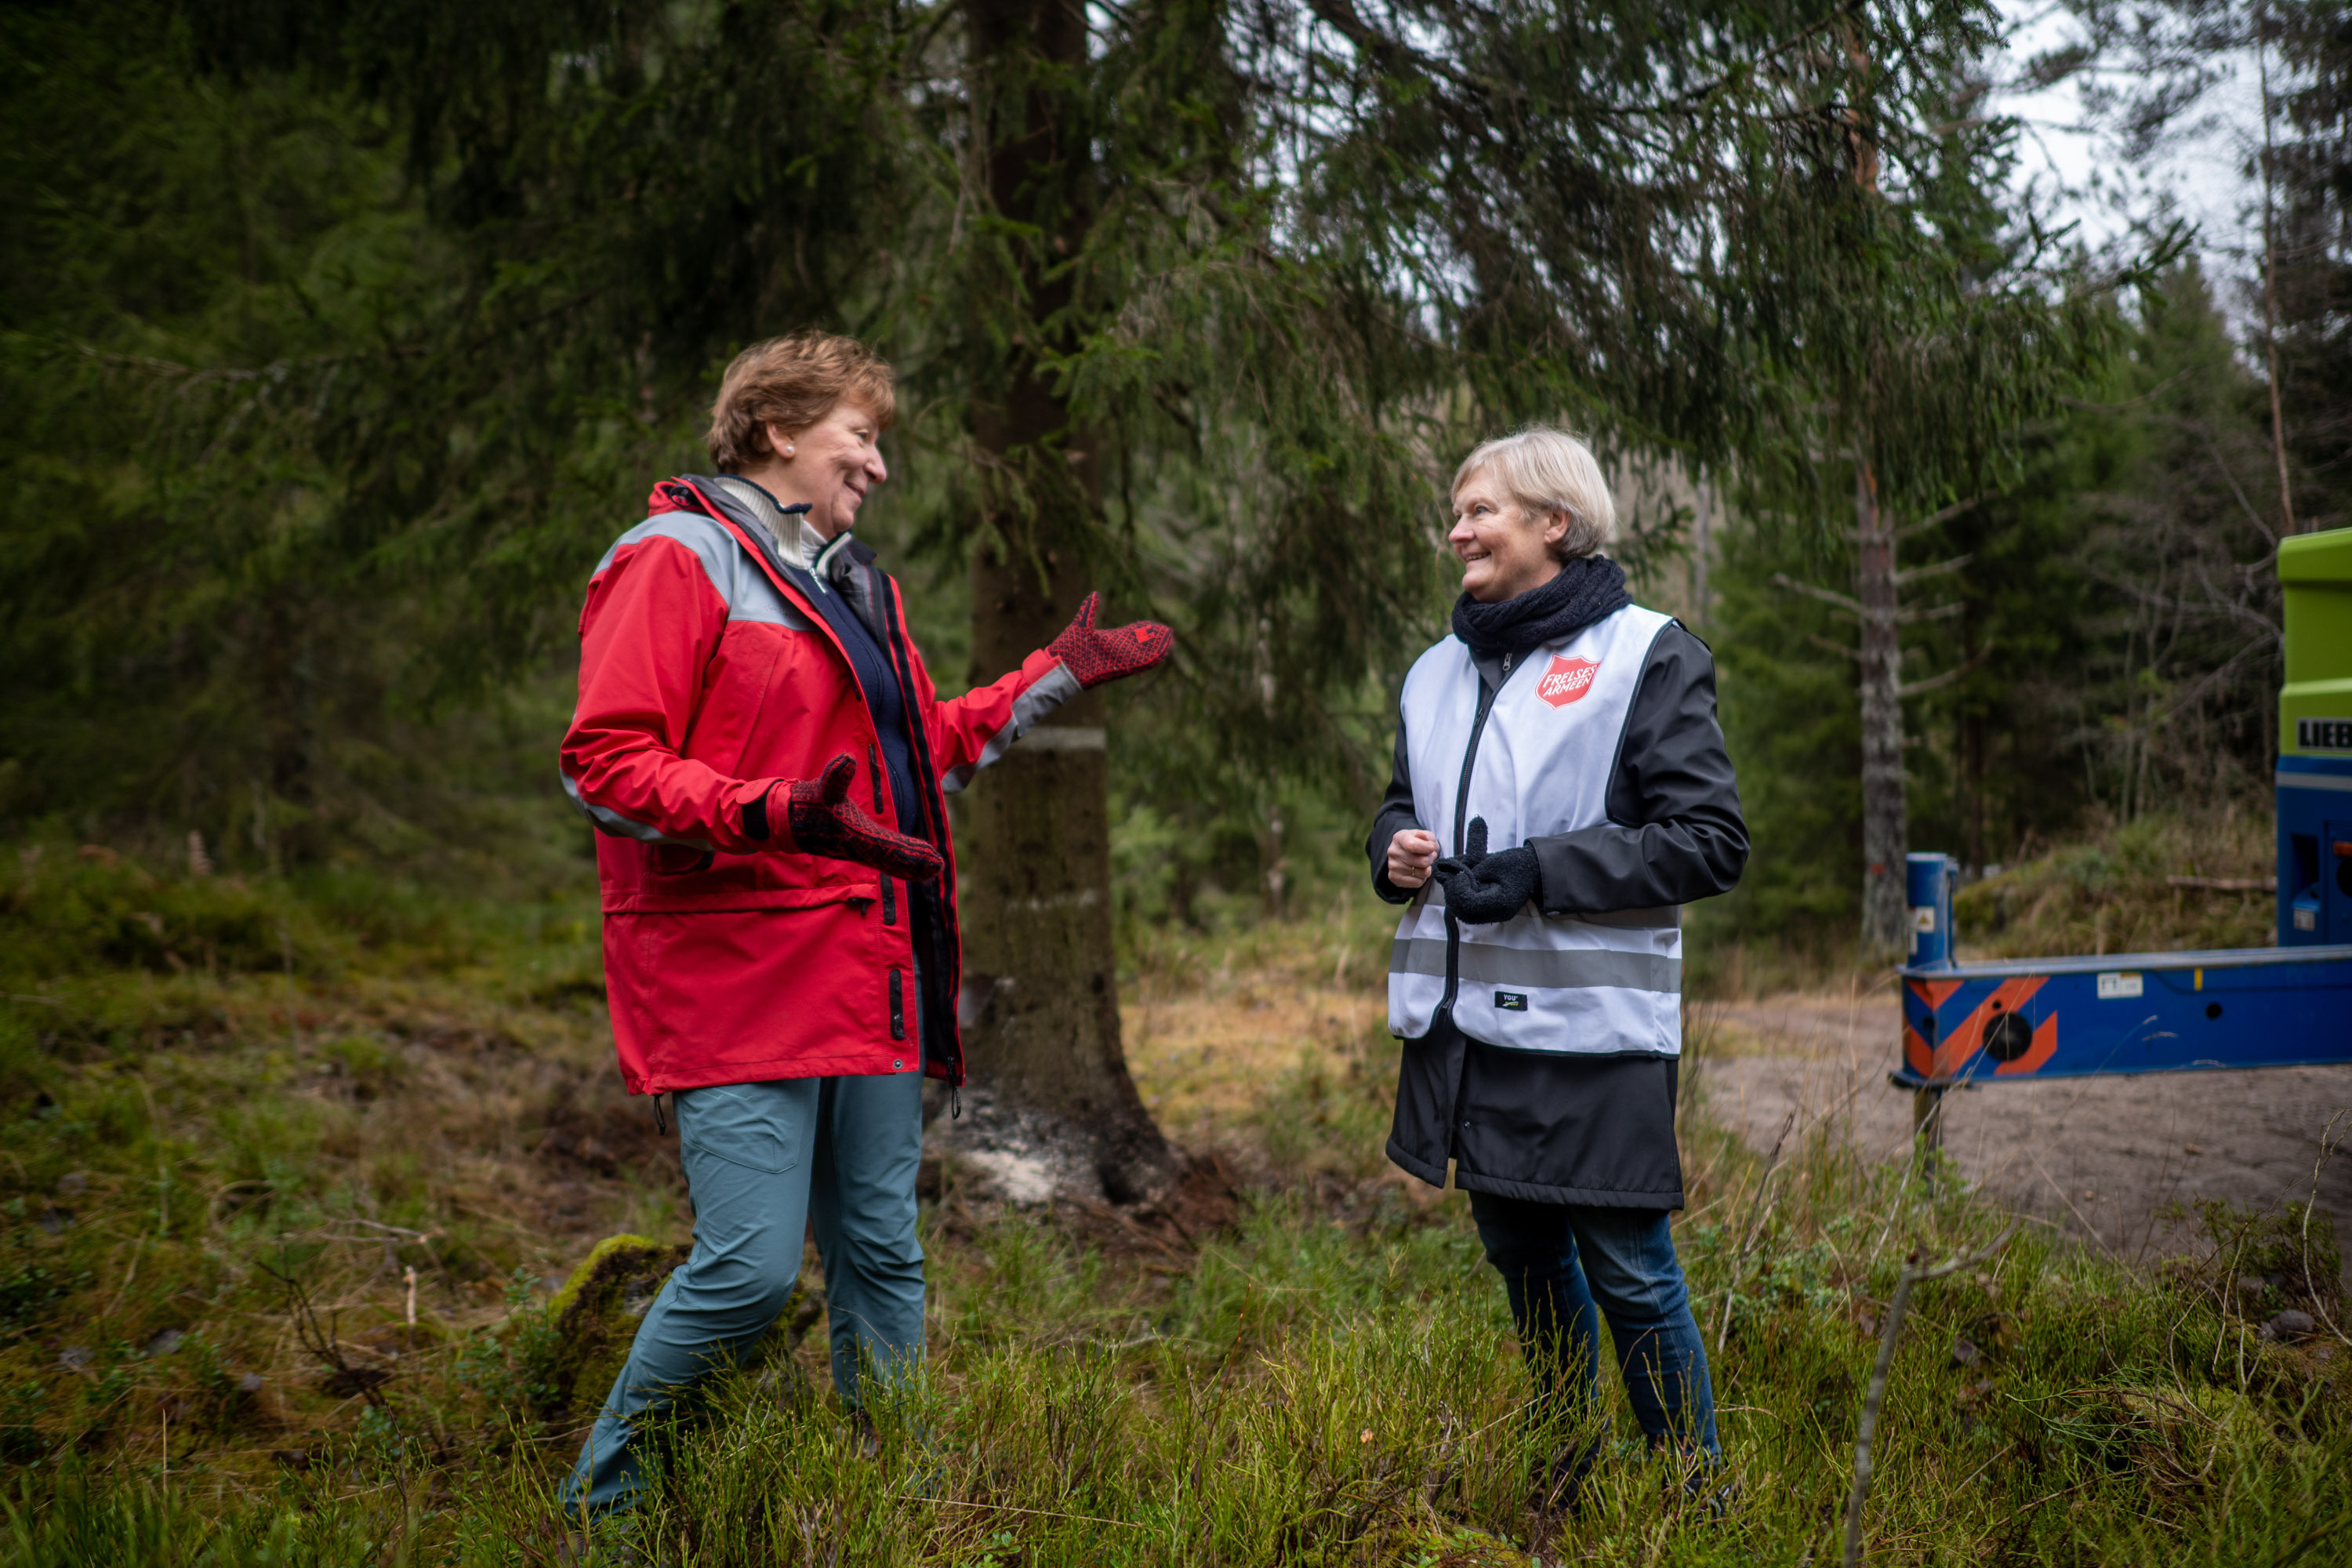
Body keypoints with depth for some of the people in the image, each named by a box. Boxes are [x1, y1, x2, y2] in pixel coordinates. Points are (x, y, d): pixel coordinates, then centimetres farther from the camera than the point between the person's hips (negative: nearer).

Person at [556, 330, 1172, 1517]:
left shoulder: (852, 584, 23)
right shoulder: (678, 560, -5)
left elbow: (922, 749, 31)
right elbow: (605, 765, -14)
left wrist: (1055, 677, 26)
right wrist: (773, 815, -27)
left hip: (867, 971, 9)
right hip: (736, 982, -8)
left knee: (882, 1260, 10)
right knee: (748, 1270, -12)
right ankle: (600, 1508, 6)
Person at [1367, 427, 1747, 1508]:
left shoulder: (1645, 656, -5)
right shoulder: (1440, 671, 14)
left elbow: (1711, 842, -10)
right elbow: (1404, 805, 26)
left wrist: (1540, 871, -18)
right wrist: (1398, 849, 1)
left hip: (1592, 1023, -6)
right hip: (1465, 1016, 6)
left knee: (1630, 1277, -2)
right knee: (1523, 1255, 16)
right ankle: (1567, 1482, 34)